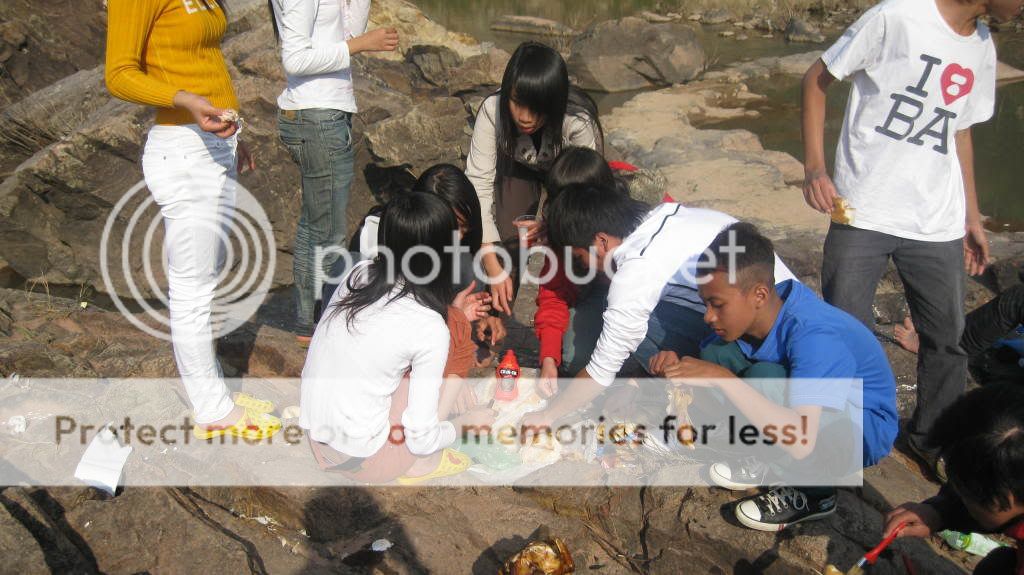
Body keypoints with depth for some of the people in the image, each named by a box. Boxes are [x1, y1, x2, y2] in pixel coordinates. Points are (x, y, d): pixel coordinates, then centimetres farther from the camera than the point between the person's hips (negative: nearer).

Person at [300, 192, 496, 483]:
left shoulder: (359, 274, -5)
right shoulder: (431, 328, -21)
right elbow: (420, 437, -15)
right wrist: (466, 423, 4)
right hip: (364, 461, -6)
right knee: (455, 328, 0)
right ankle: (422, 464, 4)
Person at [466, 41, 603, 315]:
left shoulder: (578, 122, -40)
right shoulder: (493, 110, -38)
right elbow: (478, 182, -36)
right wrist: (494, 268, -42)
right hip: (518, 165, 1)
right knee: (508, 237, -16)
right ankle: (500, 309, 8)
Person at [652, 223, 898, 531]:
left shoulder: (814, 338, -35)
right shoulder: (758, 311, -13)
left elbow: (801, 441, -45)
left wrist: (721, 378, -44)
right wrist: (681, 368, -22)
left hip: (863, 429, -7)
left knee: (763, 379, -33)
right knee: (717, 353, -11)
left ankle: (813, 491, -9)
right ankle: (771, 458, 6)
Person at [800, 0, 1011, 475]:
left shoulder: (982, 48, 12)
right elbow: (817, 79, -5)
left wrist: (972, 216, 21)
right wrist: (813, 167, -14)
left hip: (938, 225, 6)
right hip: (863, 215, -6)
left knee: (947, 337, 12)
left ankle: (931, 436, 33)